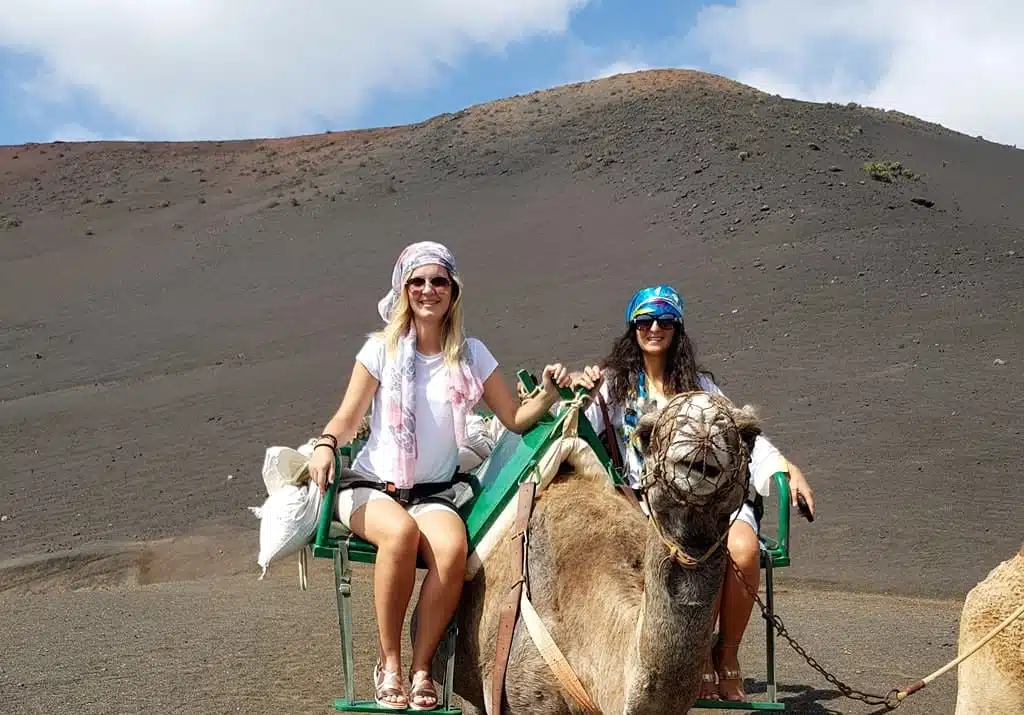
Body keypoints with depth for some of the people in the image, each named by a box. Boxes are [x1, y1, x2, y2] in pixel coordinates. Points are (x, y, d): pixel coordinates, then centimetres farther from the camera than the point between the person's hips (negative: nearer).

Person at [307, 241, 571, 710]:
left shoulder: (471, 355, 5)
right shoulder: (382, 349, 0)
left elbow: (515, 419, 6)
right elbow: (347, 419, 0)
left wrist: (548, 394, -12)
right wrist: (325, 444, -21)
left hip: (436, 492, 2)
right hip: (370, 486, -1)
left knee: (453, 547, -32)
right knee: (401, 531, -36)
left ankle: (421, 667, -17)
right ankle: (389, 662, -19)